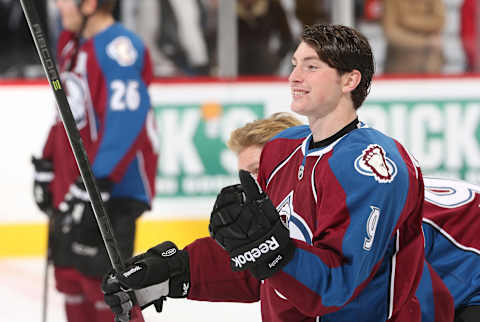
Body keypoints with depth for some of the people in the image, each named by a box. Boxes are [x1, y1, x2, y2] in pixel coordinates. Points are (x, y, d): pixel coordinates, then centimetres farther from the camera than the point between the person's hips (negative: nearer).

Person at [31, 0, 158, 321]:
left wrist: (96, 185, -28)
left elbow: (125, 121, -26)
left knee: (100, 279, -13)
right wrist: (46, 166, 23)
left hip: (114, 189, -10)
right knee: (70, 278, 12)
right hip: (72, 186, 10)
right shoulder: (72, 44, 12)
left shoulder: (119, 48, -20)